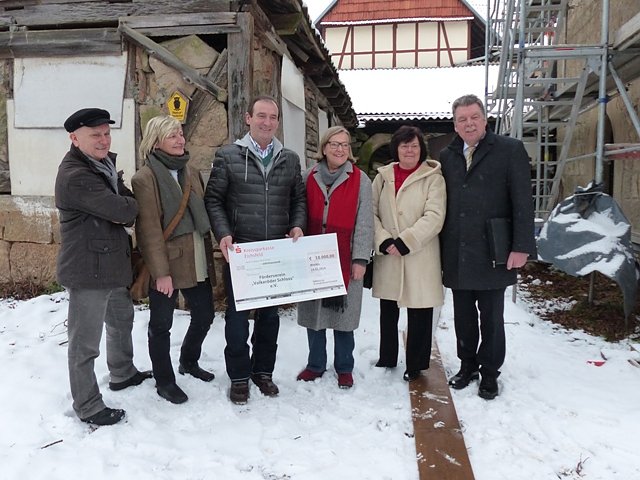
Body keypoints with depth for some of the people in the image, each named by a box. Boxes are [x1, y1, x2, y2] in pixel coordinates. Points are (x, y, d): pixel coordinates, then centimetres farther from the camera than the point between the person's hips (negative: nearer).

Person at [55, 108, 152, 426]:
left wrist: (125, 208, -12)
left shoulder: (104, 165, 10)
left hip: (111, 265, 11)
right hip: (88, 271, -10)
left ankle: (122, 374, 48)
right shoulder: (75, 177, -22)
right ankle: (87, 407, 19)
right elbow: (124, 211, -26)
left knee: (121, 320, 27)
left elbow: (126, 212, 11)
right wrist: (131, 205, -4)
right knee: (85, 343, 3)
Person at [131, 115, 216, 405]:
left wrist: (209, 256, 13)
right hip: (167, 264, -7)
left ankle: (189, 362, 41)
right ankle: (164, 380, 26)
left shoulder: (191, 172, 12)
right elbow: (149, 229, -15)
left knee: (204, 315, 16)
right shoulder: (145, 178, -10)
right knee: (161, 324, 8)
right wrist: (160, 271, -18)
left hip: (197, 262, 7)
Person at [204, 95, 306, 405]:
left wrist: (297, 225, -5)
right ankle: (239, 376, 23)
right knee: (237, 315, 6)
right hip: (239, 251, -3)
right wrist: (223, 234, -15)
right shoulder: (227, 156, -1)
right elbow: (213, 199, -2)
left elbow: (299, 199, 13)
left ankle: (263, 370, 31)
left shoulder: (290, 159, 8)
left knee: (270, 315, 14)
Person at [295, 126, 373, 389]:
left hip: (345, 260, -2)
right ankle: (315, 364, 25)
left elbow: (364, 223, -3)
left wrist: (360, 258, -9)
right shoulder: (309, 176, 7)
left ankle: (344, 368, 20)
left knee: (343, 313, 3)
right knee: (313, 312, 9)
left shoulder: (360, 180, 0)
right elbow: (301, 216, 8)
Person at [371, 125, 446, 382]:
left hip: (420, 257, -4)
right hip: (387, 257, 4)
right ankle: (387, 359, 34)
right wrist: (384, 241, -12)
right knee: (388, 311, 16)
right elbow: (371, 212, 3)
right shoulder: (383, 176, 8)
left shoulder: (432, 177, -3)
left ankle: (415, 364, 22)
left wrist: (404, 242, -18)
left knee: (419, 312, 4)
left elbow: (434, 216, -13)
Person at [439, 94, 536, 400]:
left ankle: (489, 373, 25)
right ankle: (467, 365, 31)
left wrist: (522, 247, -13)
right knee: (463, 316, 14)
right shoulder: (447, 156, 10)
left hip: (492, 254, -3)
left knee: (491, 317, 8)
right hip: (457, 256, 4)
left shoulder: (510, 150, -2)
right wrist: (440, 249, 6)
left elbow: (523, 202, -7)